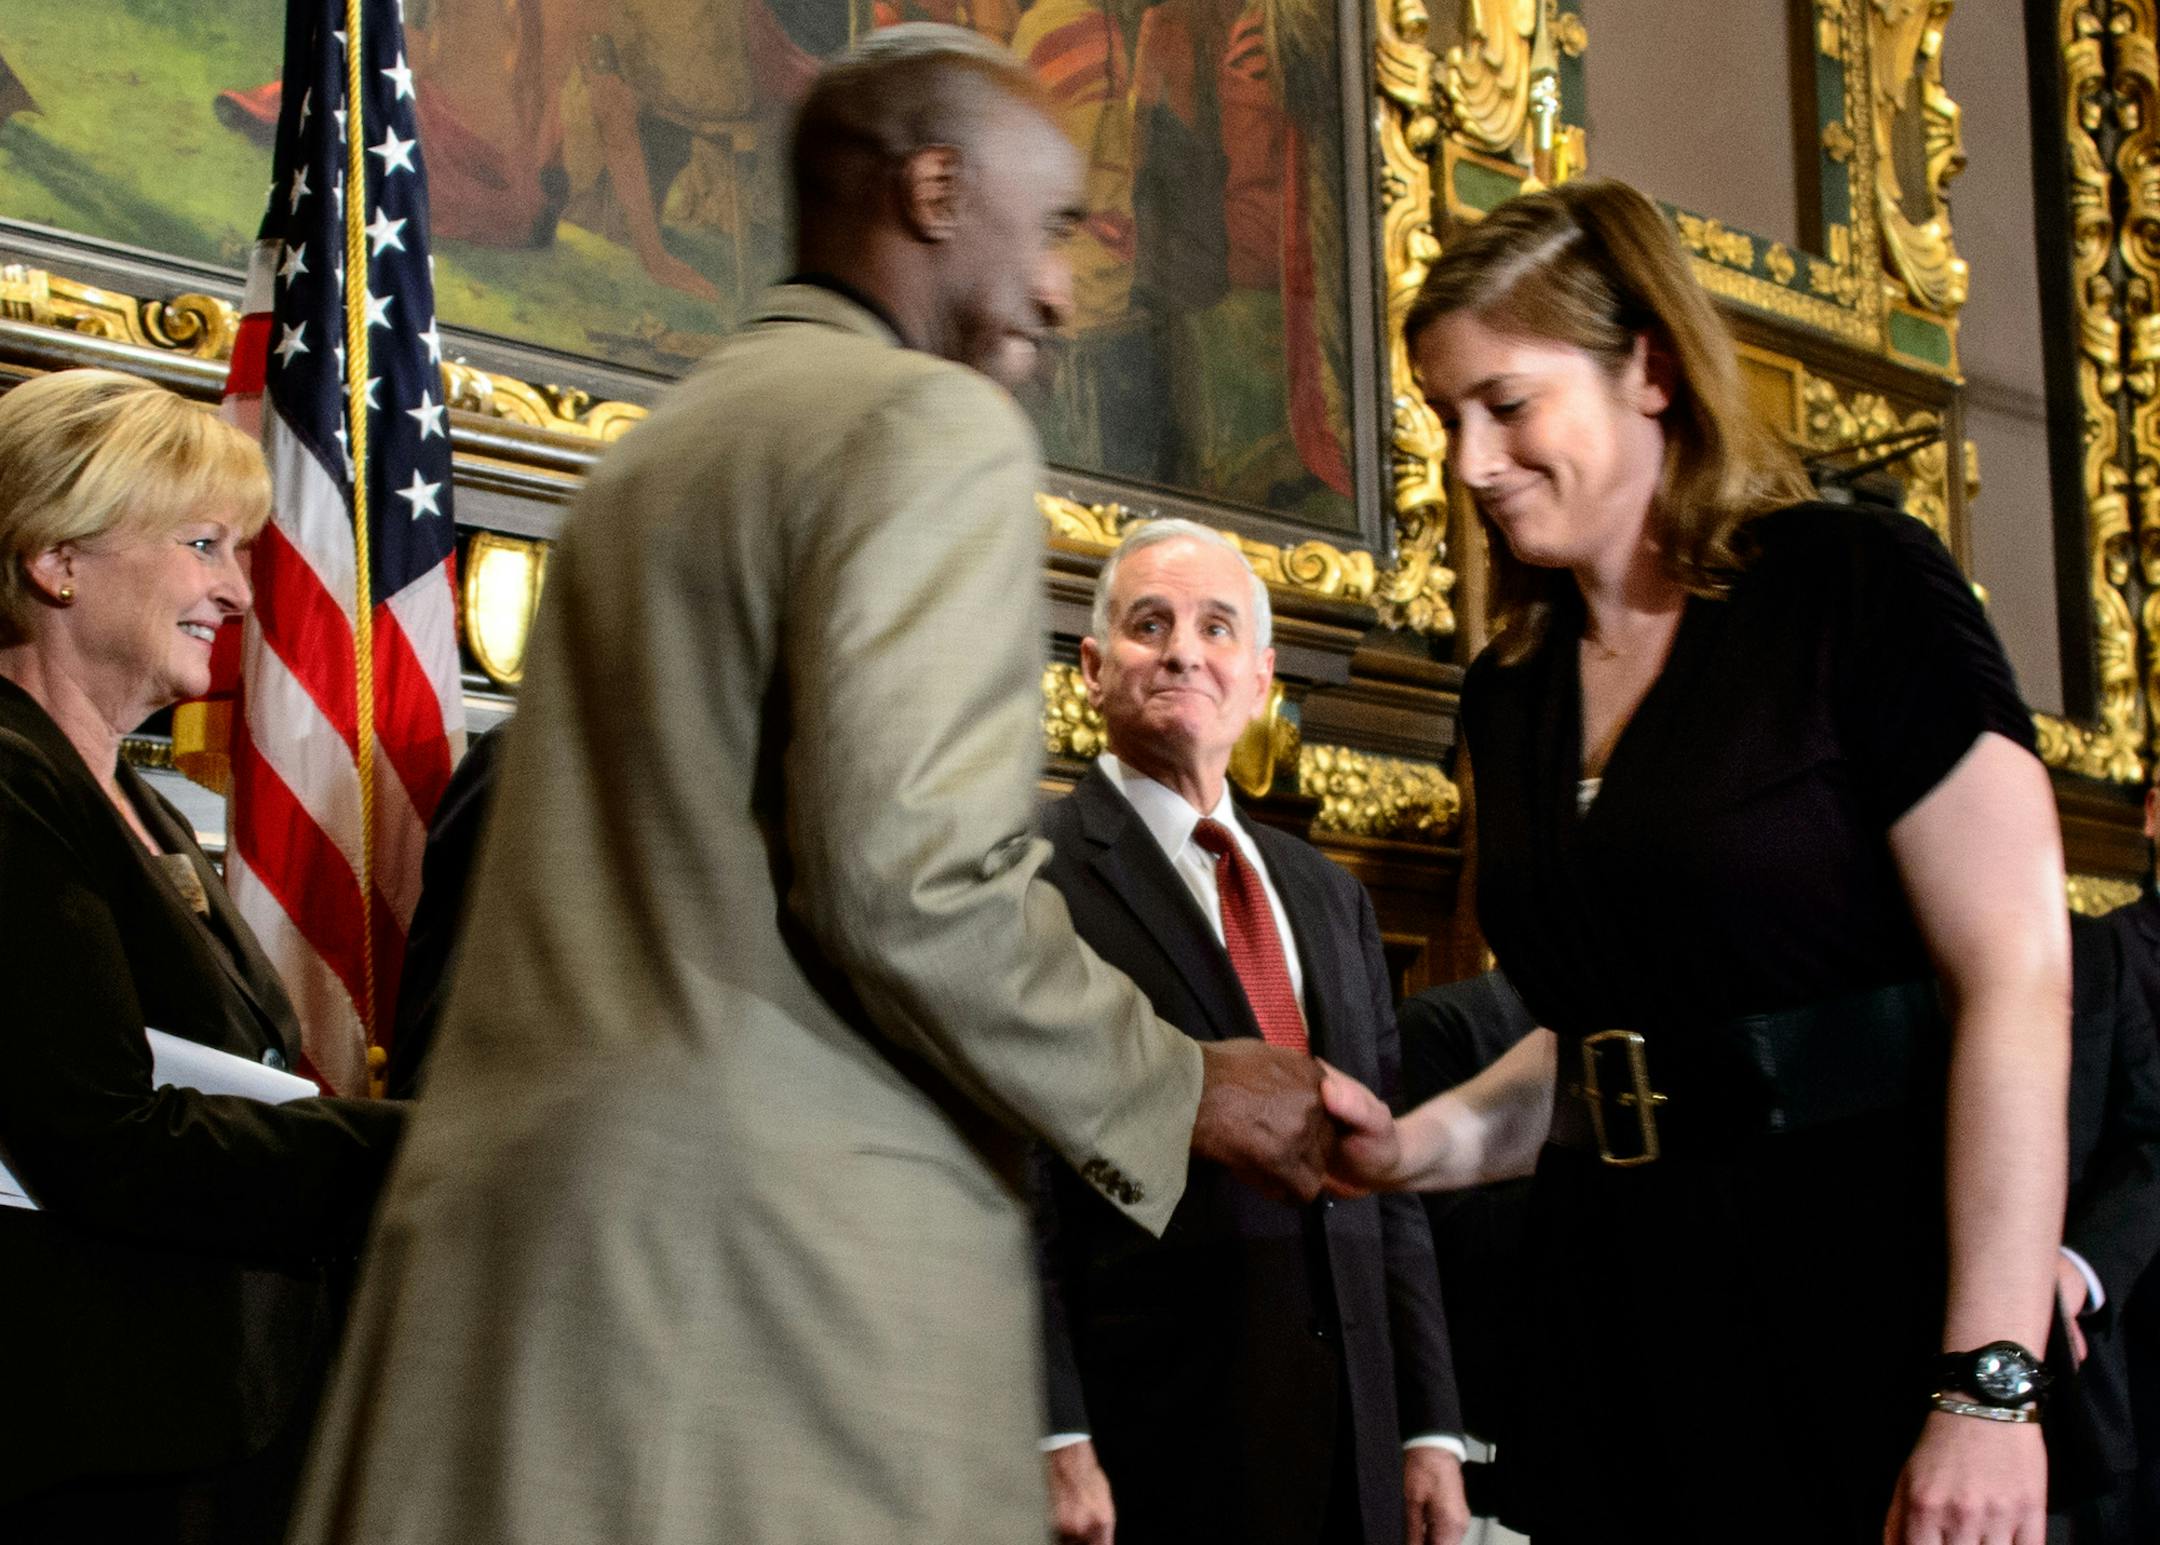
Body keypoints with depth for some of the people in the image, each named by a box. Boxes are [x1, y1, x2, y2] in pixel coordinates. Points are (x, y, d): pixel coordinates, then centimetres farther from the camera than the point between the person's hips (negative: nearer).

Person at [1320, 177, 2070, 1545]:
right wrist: (1416, 1145, -1)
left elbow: (2019, 983, -14)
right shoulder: (1512, 693, 11)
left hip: (1861, 1299, -6)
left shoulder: (1857, 588, -8)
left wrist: (1991, 1387, -20)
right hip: (1623, 1318, 6)